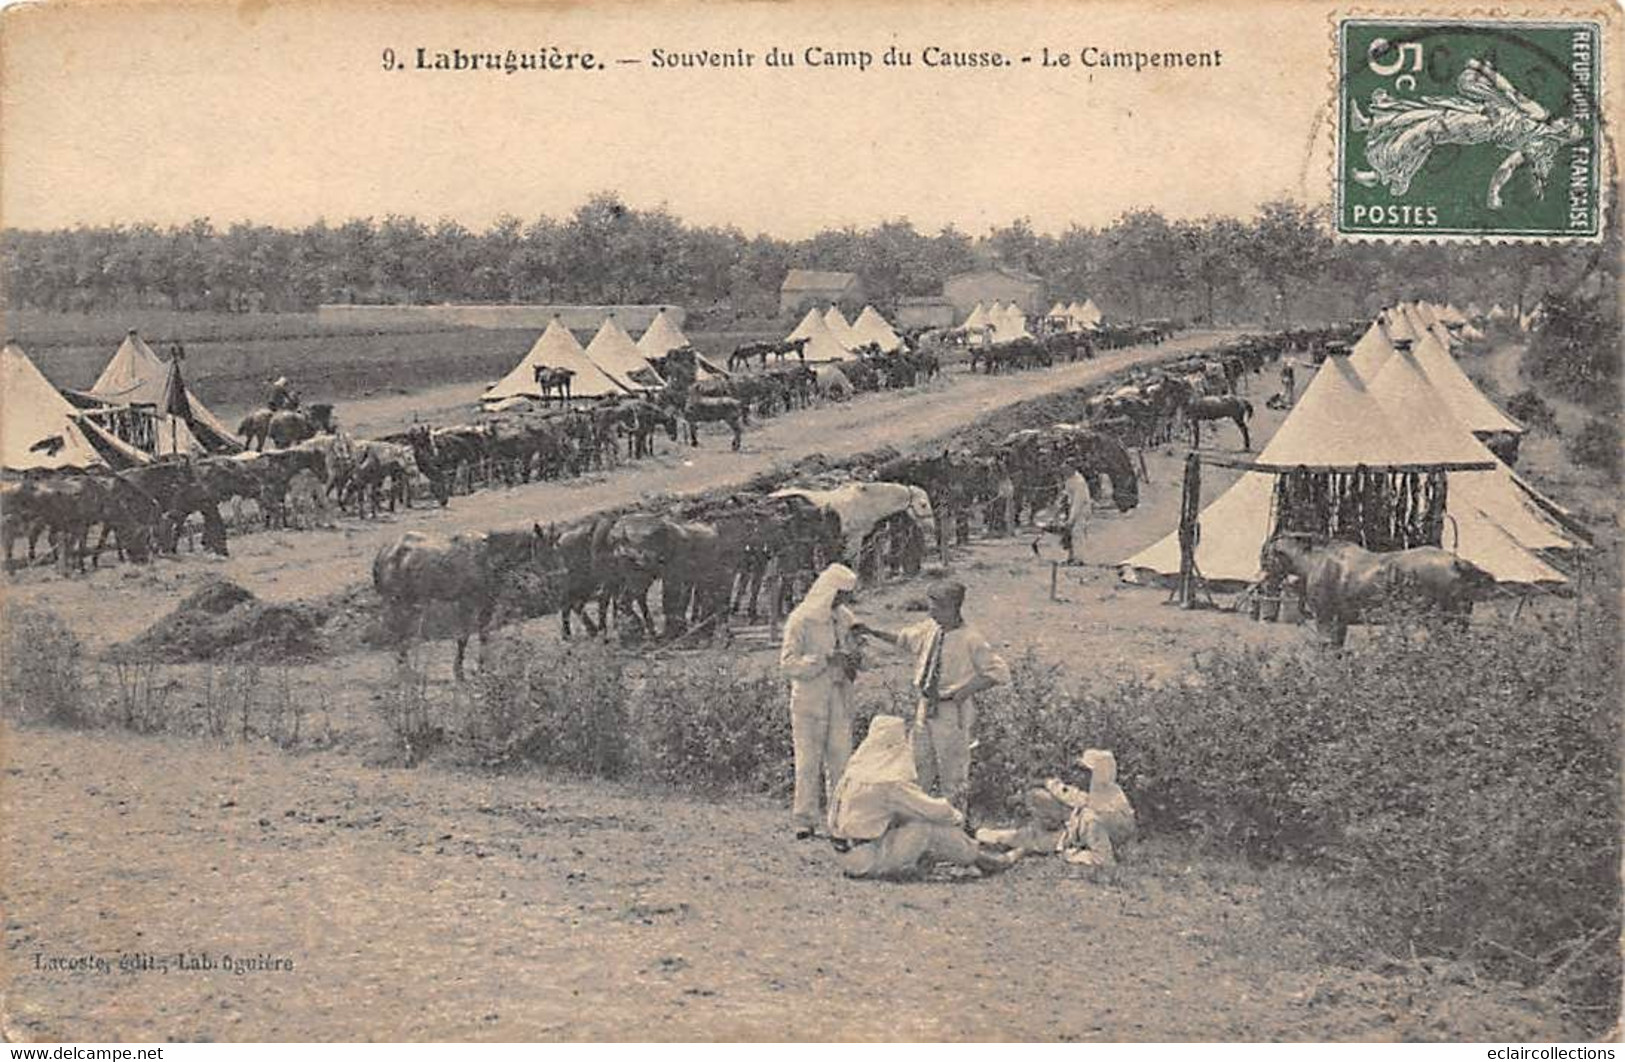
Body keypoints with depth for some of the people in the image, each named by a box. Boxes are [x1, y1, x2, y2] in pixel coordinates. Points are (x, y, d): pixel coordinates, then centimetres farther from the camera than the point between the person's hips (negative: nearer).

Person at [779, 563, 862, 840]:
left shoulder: (845, 618, 12)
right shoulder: (801, 619, -7)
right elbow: (788, 663, -13)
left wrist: (851, 665, 2)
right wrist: (825, 660, -21)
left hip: (840, 700, 5)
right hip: (809, 700, -5)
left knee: (841, 760, 2)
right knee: (808, 761, -5)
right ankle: (804, 822, -1)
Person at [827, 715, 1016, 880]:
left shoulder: (855, 772, 7)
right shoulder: (891, 784, -19)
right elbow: (932, 810, -13)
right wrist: (956, 816, 8)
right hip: (868, 859, -9)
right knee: (931, 831, -7)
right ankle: (983, 860, 7)